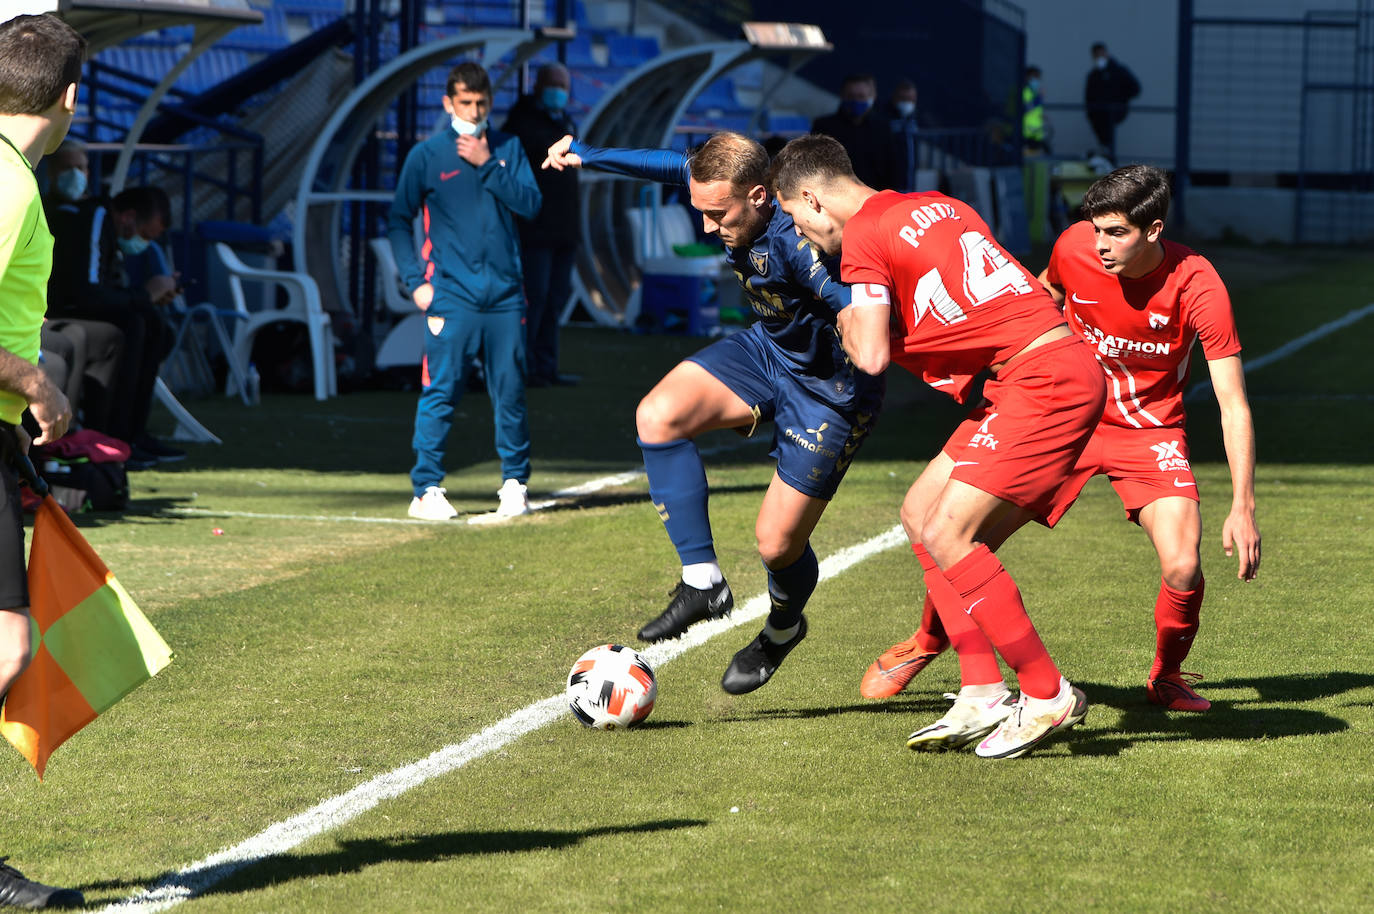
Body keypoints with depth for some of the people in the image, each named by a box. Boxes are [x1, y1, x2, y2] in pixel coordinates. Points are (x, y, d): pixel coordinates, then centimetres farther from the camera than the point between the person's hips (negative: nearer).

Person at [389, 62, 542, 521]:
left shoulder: (508, 148, 10)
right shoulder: (425, 155, 3)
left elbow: (530, 203, -1)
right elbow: (398, 221, 8)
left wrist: (486, 164, -9)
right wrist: (415, 281, -1)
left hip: (505, 294, 3)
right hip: (451, 296, -2)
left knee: (511, 393, 4)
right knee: (440, 392, -7)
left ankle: (515, 483, 15)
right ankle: (426, 490, -3)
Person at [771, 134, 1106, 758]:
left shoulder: (864, 236, -6)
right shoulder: (939, 207, 20)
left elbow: (872, 356, -12)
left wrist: (848, 327, 10)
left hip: (1045, 380, -10)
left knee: (946, 536, -12)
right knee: (920, 513, 12)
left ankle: (1047, 697, -6)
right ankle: (983, 698, 9)